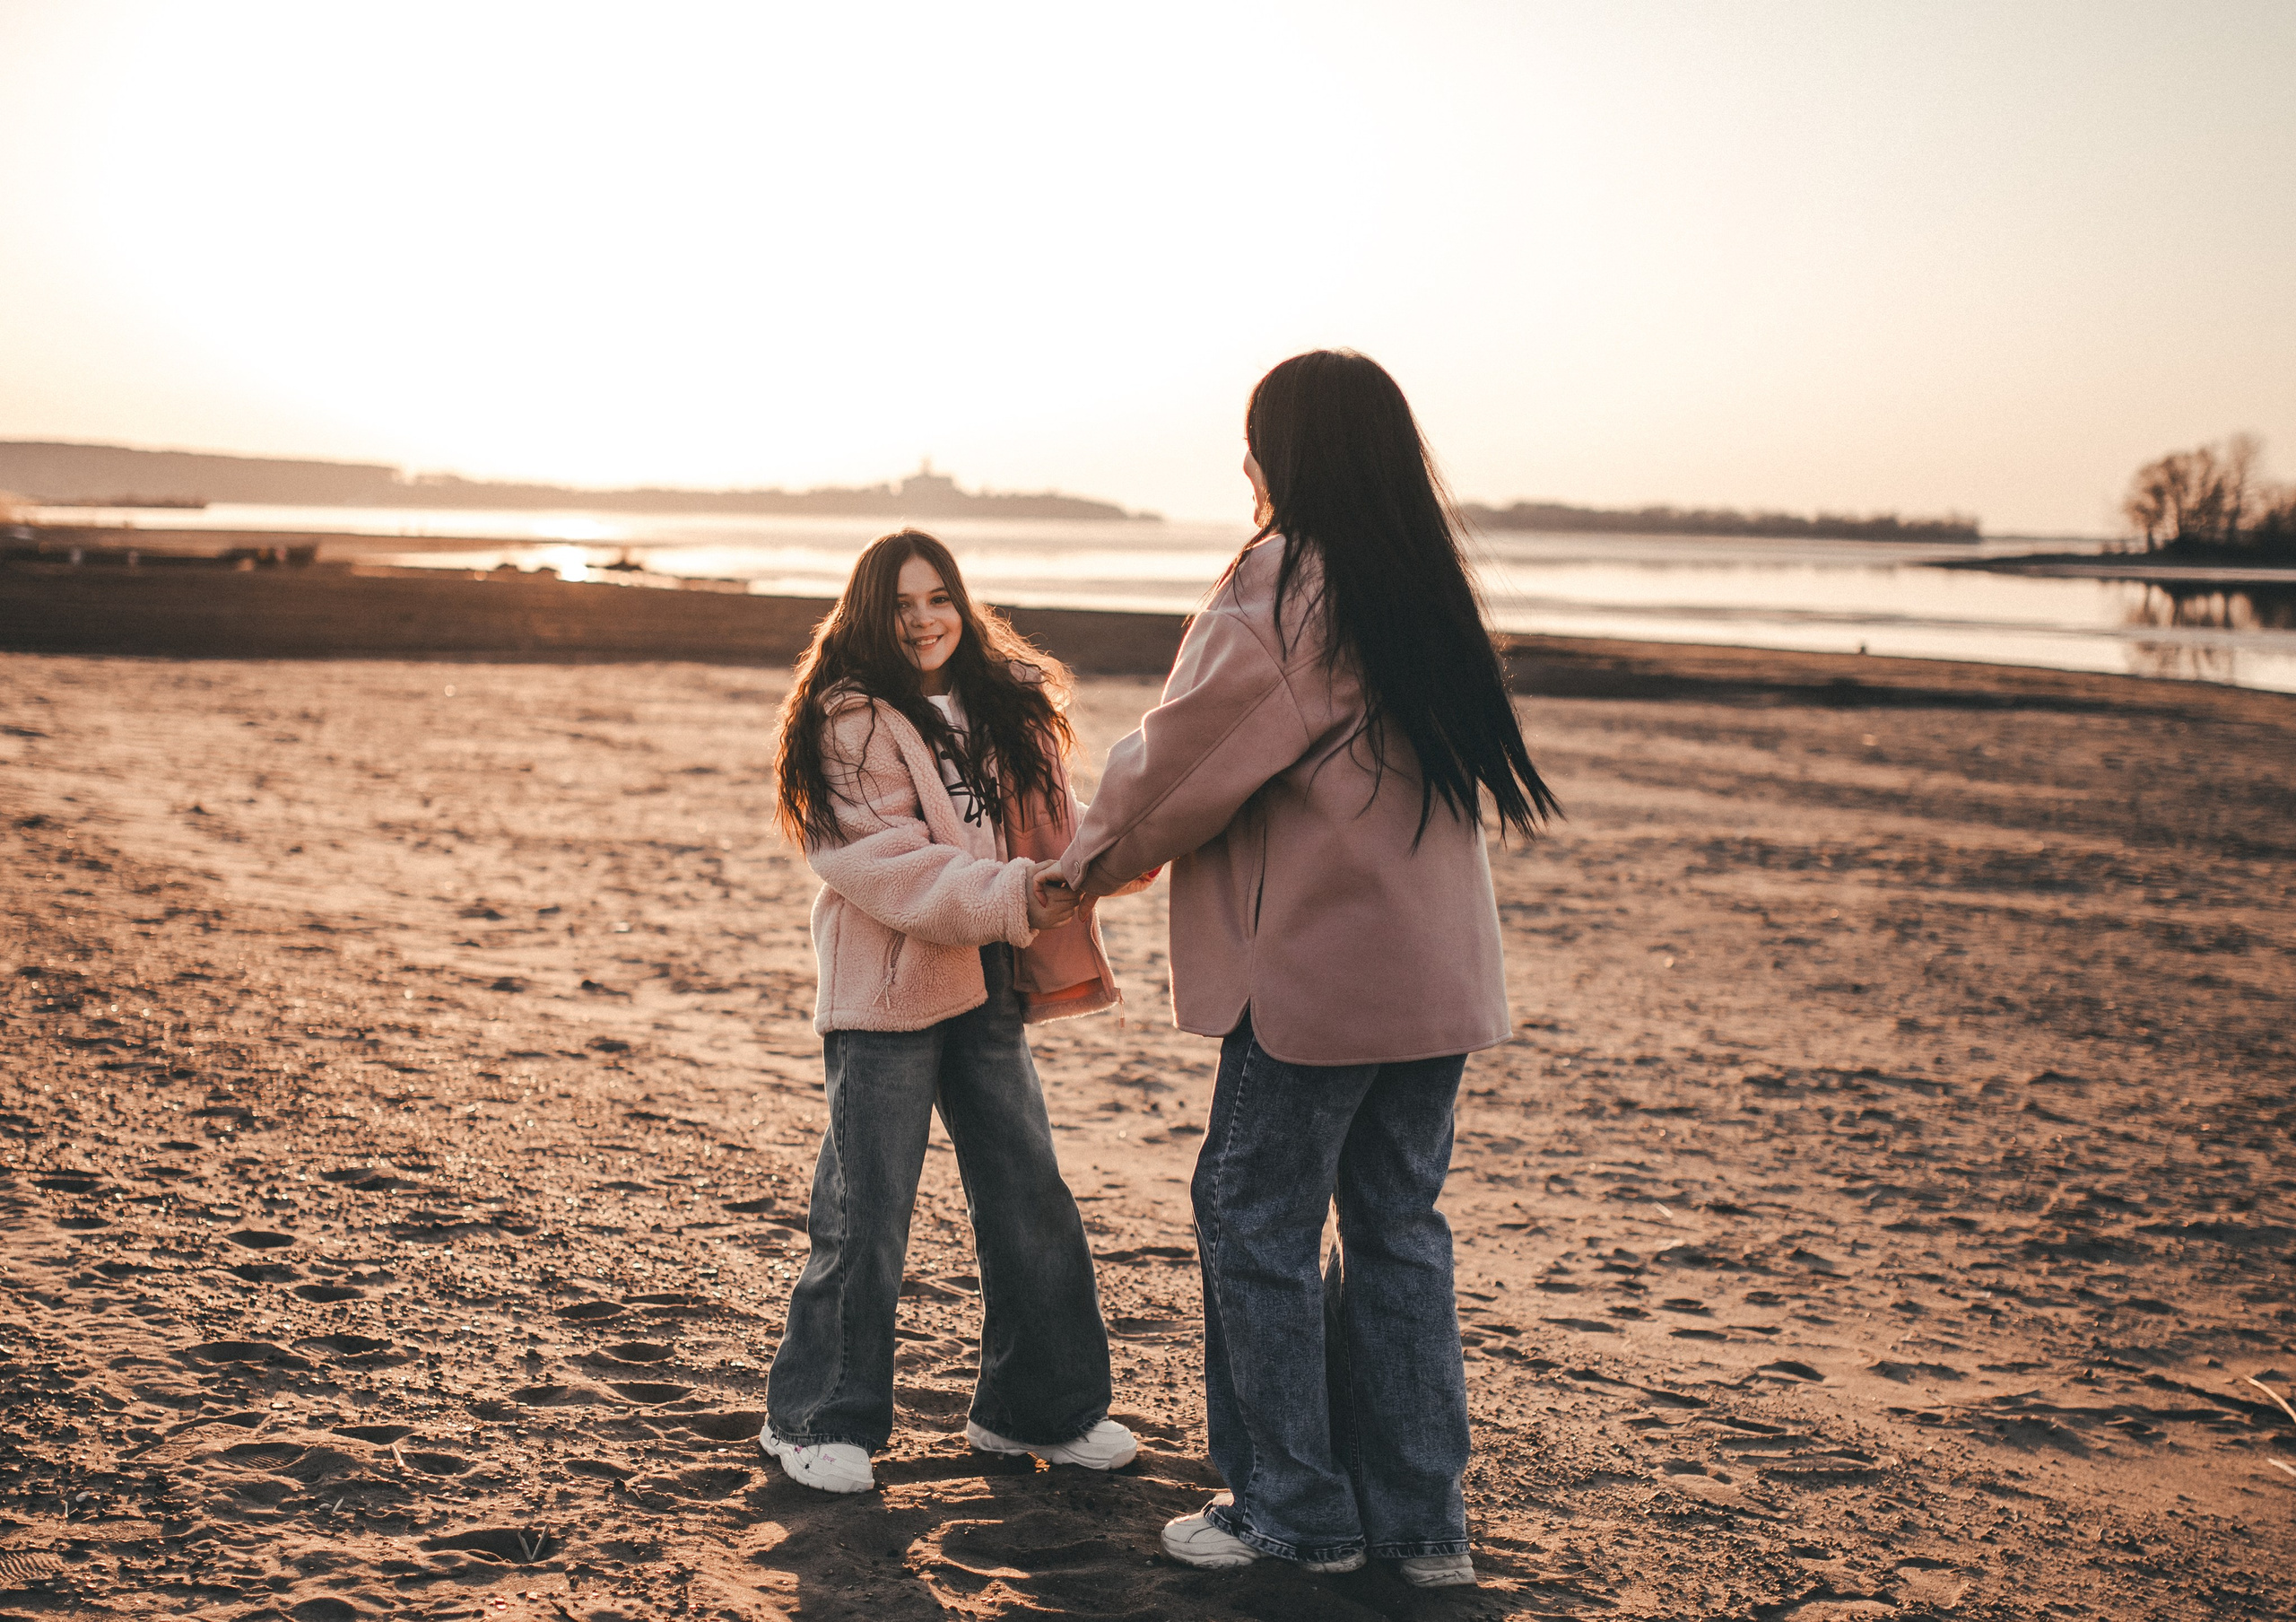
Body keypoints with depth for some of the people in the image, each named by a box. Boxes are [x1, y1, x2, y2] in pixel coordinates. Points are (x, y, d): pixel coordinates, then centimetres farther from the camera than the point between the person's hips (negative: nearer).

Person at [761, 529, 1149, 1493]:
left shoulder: (1004, 709, 11)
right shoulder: (849, 722, -8)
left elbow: (1045, 828, 9)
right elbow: (887, 867, -17)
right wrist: (1015, 895, -27)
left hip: (987, 986, 6)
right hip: (887, 991, -6)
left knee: (1028, 1197, 11)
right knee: (864, 1215, 0)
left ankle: (1040, 1408, 25)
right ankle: (818, 1421, 15)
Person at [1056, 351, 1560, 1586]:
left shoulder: (1281, 584, -12)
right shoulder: (1427, 587, 11)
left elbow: (1187, 752, -8)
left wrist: (1092, 854, 10)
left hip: (1315, 970, -8)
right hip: (1437, 964, 8)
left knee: (1257, 1221, 6)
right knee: (1398, 1226, 13)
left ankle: (1297, 1510, 14)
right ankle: (1420, 1518, 18)